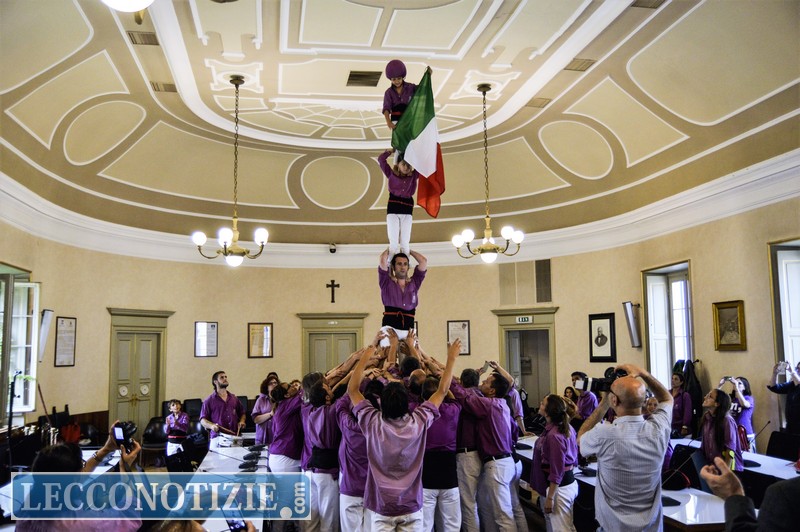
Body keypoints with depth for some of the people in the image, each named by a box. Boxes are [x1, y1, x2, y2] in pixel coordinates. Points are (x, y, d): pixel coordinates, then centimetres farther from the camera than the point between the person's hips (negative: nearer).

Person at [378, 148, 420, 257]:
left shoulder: (413, 176, 10)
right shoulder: (392, 174, 6)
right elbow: (381, 159, 1)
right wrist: (393, 150, 6)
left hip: (407, 208, 2)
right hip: (393, 207, -1)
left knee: (405, 242, 4)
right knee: (393, 242, -2)